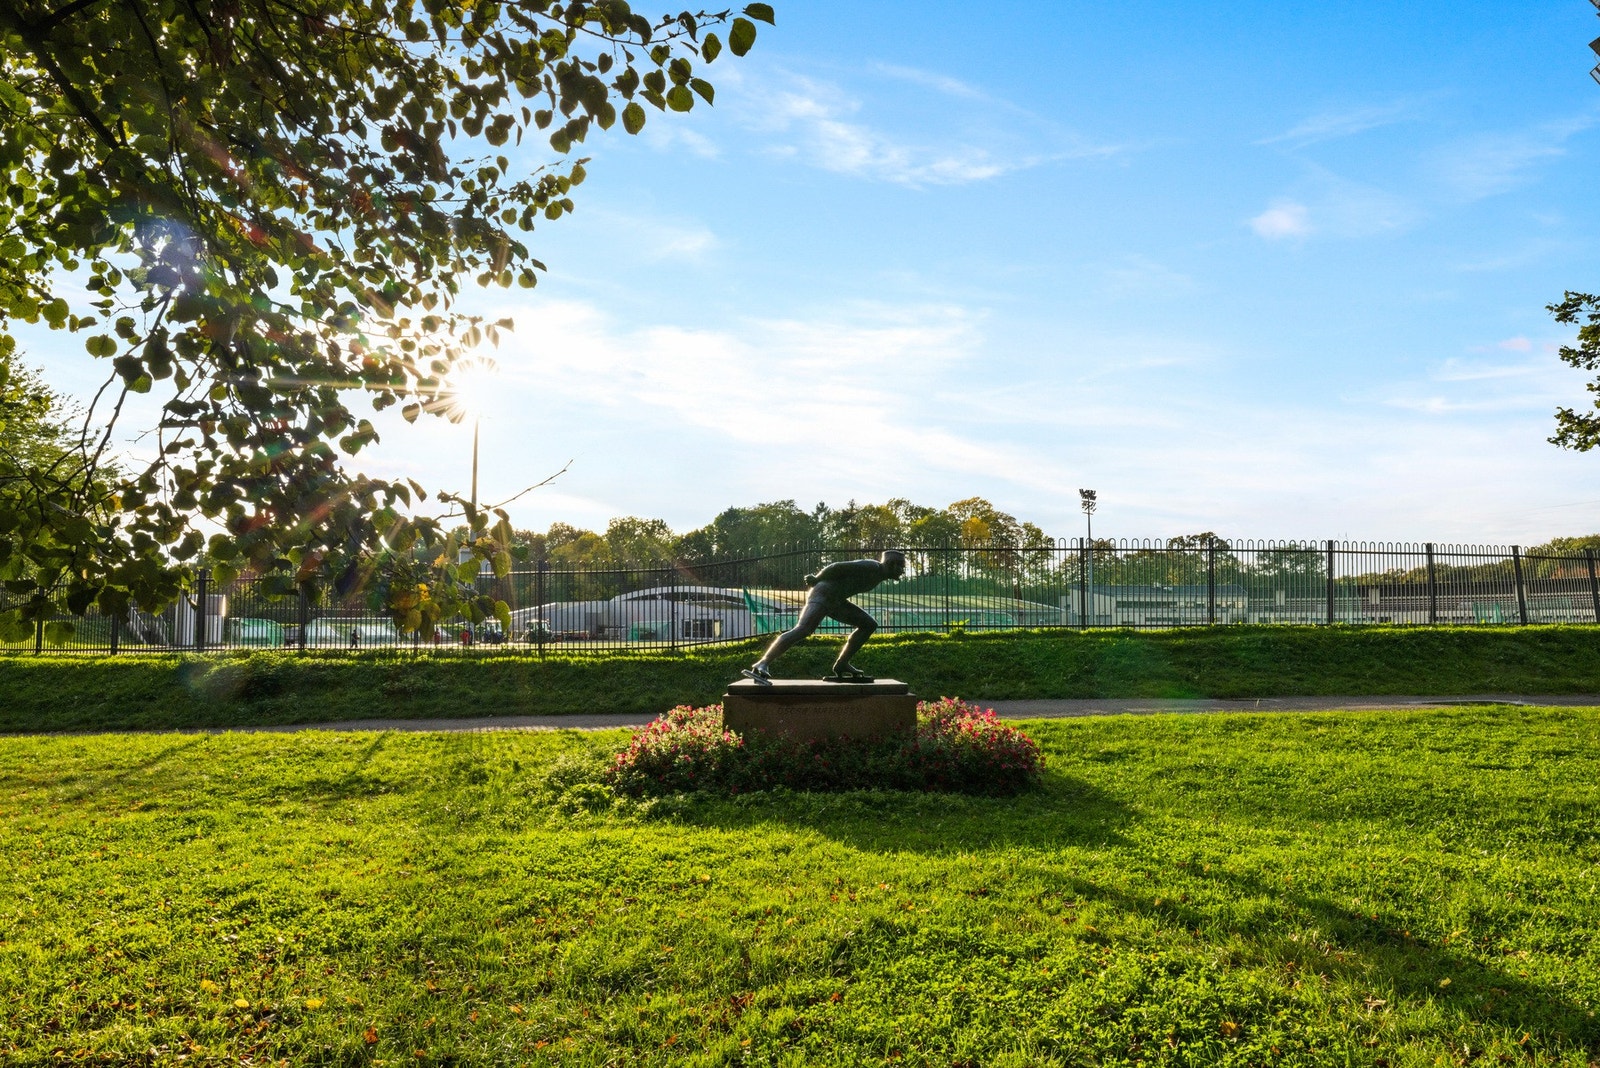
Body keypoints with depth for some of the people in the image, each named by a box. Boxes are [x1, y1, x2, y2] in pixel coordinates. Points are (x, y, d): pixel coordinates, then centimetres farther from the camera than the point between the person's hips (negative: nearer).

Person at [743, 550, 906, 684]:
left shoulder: (878, 573, 21)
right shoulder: (871, 567, -10)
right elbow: (838, 567, -16)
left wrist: (817, 579, 20)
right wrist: (817, 579, -7)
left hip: (835, 601, 10)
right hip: (823, 593, -10)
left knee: (869, 624, 12)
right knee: (803, 629, -28)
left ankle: (841, 665, 7)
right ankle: (762, 665, -39)